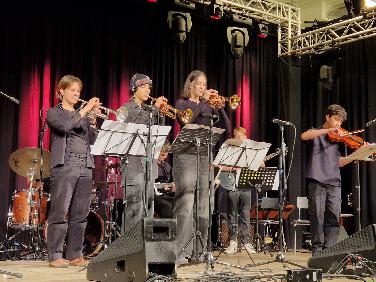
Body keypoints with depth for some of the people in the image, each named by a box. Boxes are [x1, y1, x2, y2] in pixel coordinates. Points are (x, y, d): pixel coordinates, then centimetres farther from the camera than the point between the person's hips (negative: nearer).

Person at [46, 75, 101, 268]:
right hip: (64, 166, -5)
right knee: (60, 213, -7)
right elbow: (65, 126, -14)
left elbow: (92, 140, 12)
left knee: (80, 214, 4)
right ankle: (55, 256, -2)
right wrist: (86, 110, -14)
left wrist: (93, 120, -1)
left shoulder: (83, 115, 22)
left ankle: (75, 255, 10)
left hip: (85, 167, 5)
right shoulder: (54, 113, 7)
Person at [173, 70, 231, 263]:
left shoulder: (208, 106, 18)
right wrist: (202, 101, -13)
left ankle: (200, 251, 12)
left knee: (203, 208, 5)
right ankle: (180, 252, -13)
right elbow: (185, 121, -16)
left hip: (205, 157, 5)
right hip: (186, 156, -5)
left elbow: (227, 129, 9)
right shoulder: (182, 103, 7)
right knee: (185, 206, -14)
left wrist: (219, 107, -4)